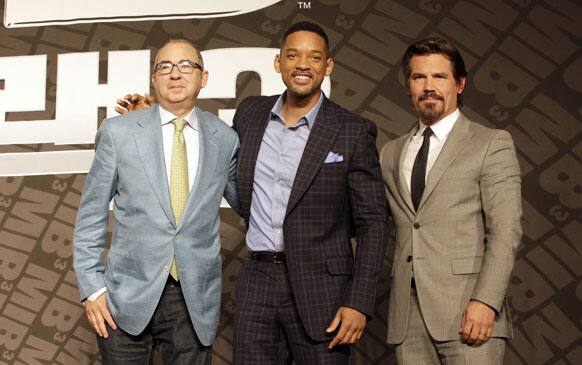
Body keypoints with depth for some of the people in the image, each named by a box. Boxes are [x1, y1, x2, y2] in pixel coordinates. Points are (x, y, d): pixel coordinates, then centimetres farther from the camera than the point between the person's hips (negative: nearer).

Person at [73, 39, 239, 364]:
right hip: (127, 297, -1)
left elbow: (243, 200, 19)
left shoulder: (225, 139, 3)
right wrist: (91, 286, -2)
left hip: (195, 300, 1)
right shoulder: (118, 132, -1)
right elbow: (92, 214, 2)